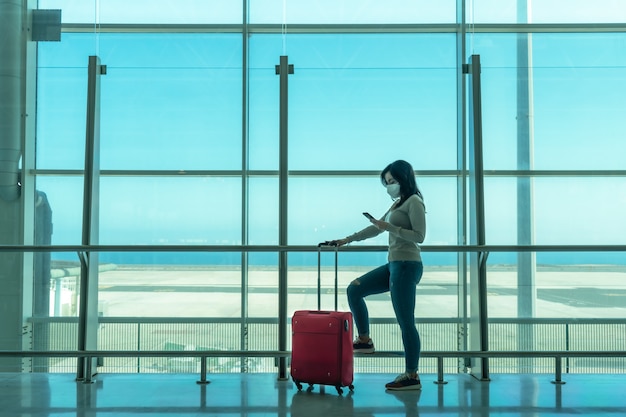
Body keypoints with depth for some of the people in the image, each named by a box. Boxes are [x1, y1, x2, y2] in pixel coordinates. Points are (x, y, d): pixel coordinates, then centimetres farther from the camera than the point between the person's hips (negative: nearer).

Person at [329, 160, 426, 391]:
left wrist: (390, 227, -17)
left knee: (405, 322, -6)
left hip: (406, 265, -9)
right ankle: (364, 340, 18)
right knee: (355, 289, 10)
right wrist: (347, 240, 25)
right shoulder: (398, 203, 19)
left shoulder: (414, 201, -7)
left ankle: (412, 376, 1)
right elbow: (377, 228, 26)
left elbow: (419, 236, -14)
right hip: (394, 265, 10)